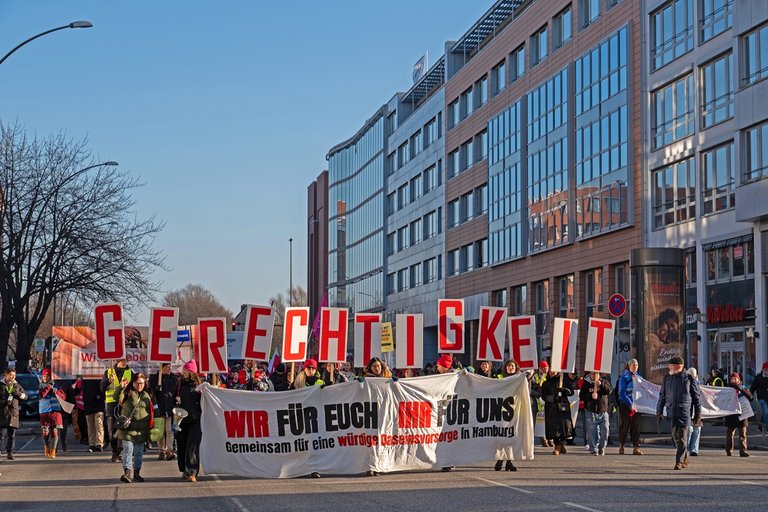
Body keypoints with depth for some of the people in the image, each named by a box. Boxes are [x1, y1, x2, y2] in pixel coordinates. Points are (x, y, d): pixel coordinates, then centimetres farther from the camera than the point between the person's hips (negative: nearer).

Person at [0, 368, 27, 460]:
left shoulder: (17, 386, 15)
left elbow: (25, 396, 13)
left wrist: (18, 394, -6)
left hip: (13, 413, 3)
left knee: (11, 434, 1)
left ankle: (10, 452, 3)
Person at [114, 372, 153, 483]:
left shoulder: (146, 396, 12)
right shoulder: (127, 393, -3)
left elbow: (151, 412, 20)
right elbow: (117, 398, -22)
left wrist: (150, 427, 18)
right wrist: (121, 387, -38)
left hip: (141, 430, 5)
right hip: (128, 428, -5)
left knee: (139, 452, 10)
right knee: (128, 449, -12)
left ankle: (137, 473, 19)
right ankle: (127, 472, -14)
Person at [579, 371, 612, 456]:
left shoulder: (604, 382, 8)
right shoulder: (586, 384, 4)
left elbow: (610, 390, -10)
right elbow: (581, 396, -2)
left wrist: (601, 384, -22)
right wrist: (591, 396, -17)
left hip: (603, 411, 1)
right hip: (591, 411, -1)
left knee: (605, 430, -3)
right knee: (591, 431, -5)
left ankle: (601, 448, 12)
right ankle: (593, 449, 2)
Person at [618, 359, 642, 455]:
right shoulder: (624, 377, -4)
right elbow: (622, 393, -12)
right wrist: (630, 405, -18)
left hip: (636, 405, 4)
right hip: (625, 405, -4)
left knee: (636, 426, -1)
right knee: (624, 426, 1)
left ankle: (636, 448, -2)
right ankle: (621, 446, 15)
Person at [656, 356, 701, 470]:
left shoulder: (688, 378, -1)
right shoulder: (667, 378, 10)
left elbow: (696, 397, 5)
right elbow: (662, 396, 16)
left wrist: (698, 413, 5)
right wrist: (659, 412, 13)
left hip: (685, 413, -4)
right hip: (672, 412, 4)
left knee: (682, 438, -7)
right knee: (676, 438, 8)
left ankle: (679, 461, -6)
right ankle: (685, 458, 24)